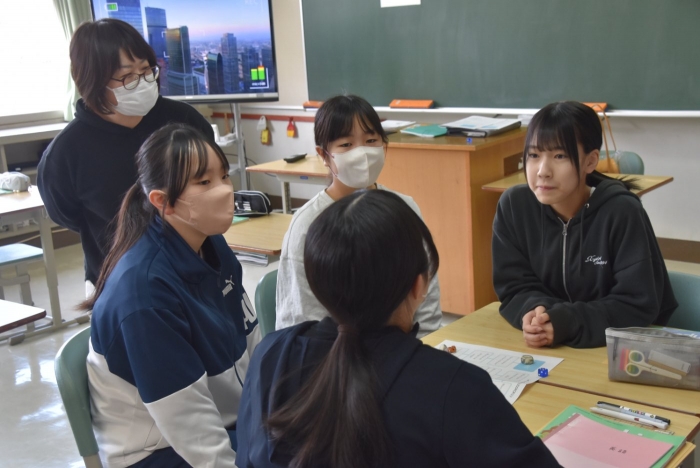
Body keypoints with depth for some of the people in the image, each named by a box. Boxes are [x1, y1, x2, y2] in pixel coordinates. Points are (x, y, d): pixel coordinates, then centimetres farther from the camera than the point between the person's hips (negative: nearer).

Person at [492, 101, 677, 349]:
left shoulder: (623, 213, -18)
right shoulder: (513, 205, -8)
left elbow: (638, 306, -17)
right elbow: (513, 288, -4)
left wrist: (565, 323, -28)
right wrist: (535, 314, -24)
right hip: (550, 348, 3)